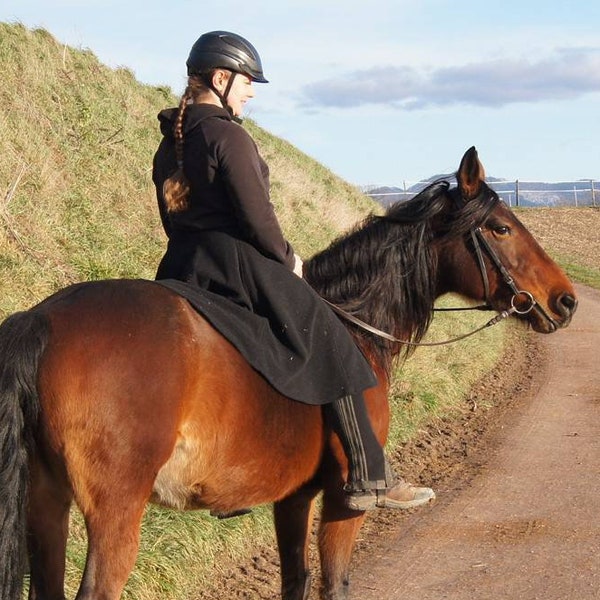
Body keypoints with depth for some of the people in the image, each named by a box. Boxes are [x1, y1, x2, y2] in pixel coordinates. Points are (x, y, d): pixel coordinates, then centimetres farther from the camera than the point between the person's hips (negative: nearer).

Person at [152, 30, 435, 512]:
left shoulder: (169, 144, 15)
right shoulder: (228, 134, -13)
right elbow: (255, 215, -18)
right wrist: (287, 259, -1)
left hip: (181, 271, 9)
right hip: (241, 265, -9)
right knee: (331, 350, 0)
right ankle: (369, 478, -1)